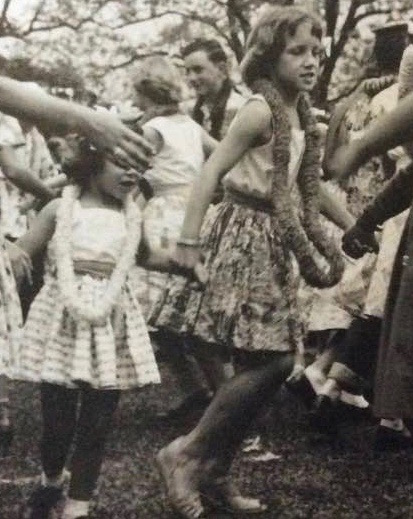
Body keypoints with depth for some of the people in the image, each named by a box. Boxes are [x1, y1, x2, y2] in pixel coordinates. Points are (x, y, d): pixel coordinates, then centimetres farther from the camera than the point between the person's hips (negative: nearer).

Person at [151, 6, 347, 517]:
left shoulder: (300, 115, 12)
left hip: (272, 242, 9)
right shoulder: (260, 109, -14)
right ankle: (185, 452, -2)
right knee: (271, 362, -14)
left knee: (277, 361, 7)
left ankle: (214, 470, 16)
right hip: (242, 237, -9)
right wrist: (188, 242, -22)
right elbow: (209, 174, -18)